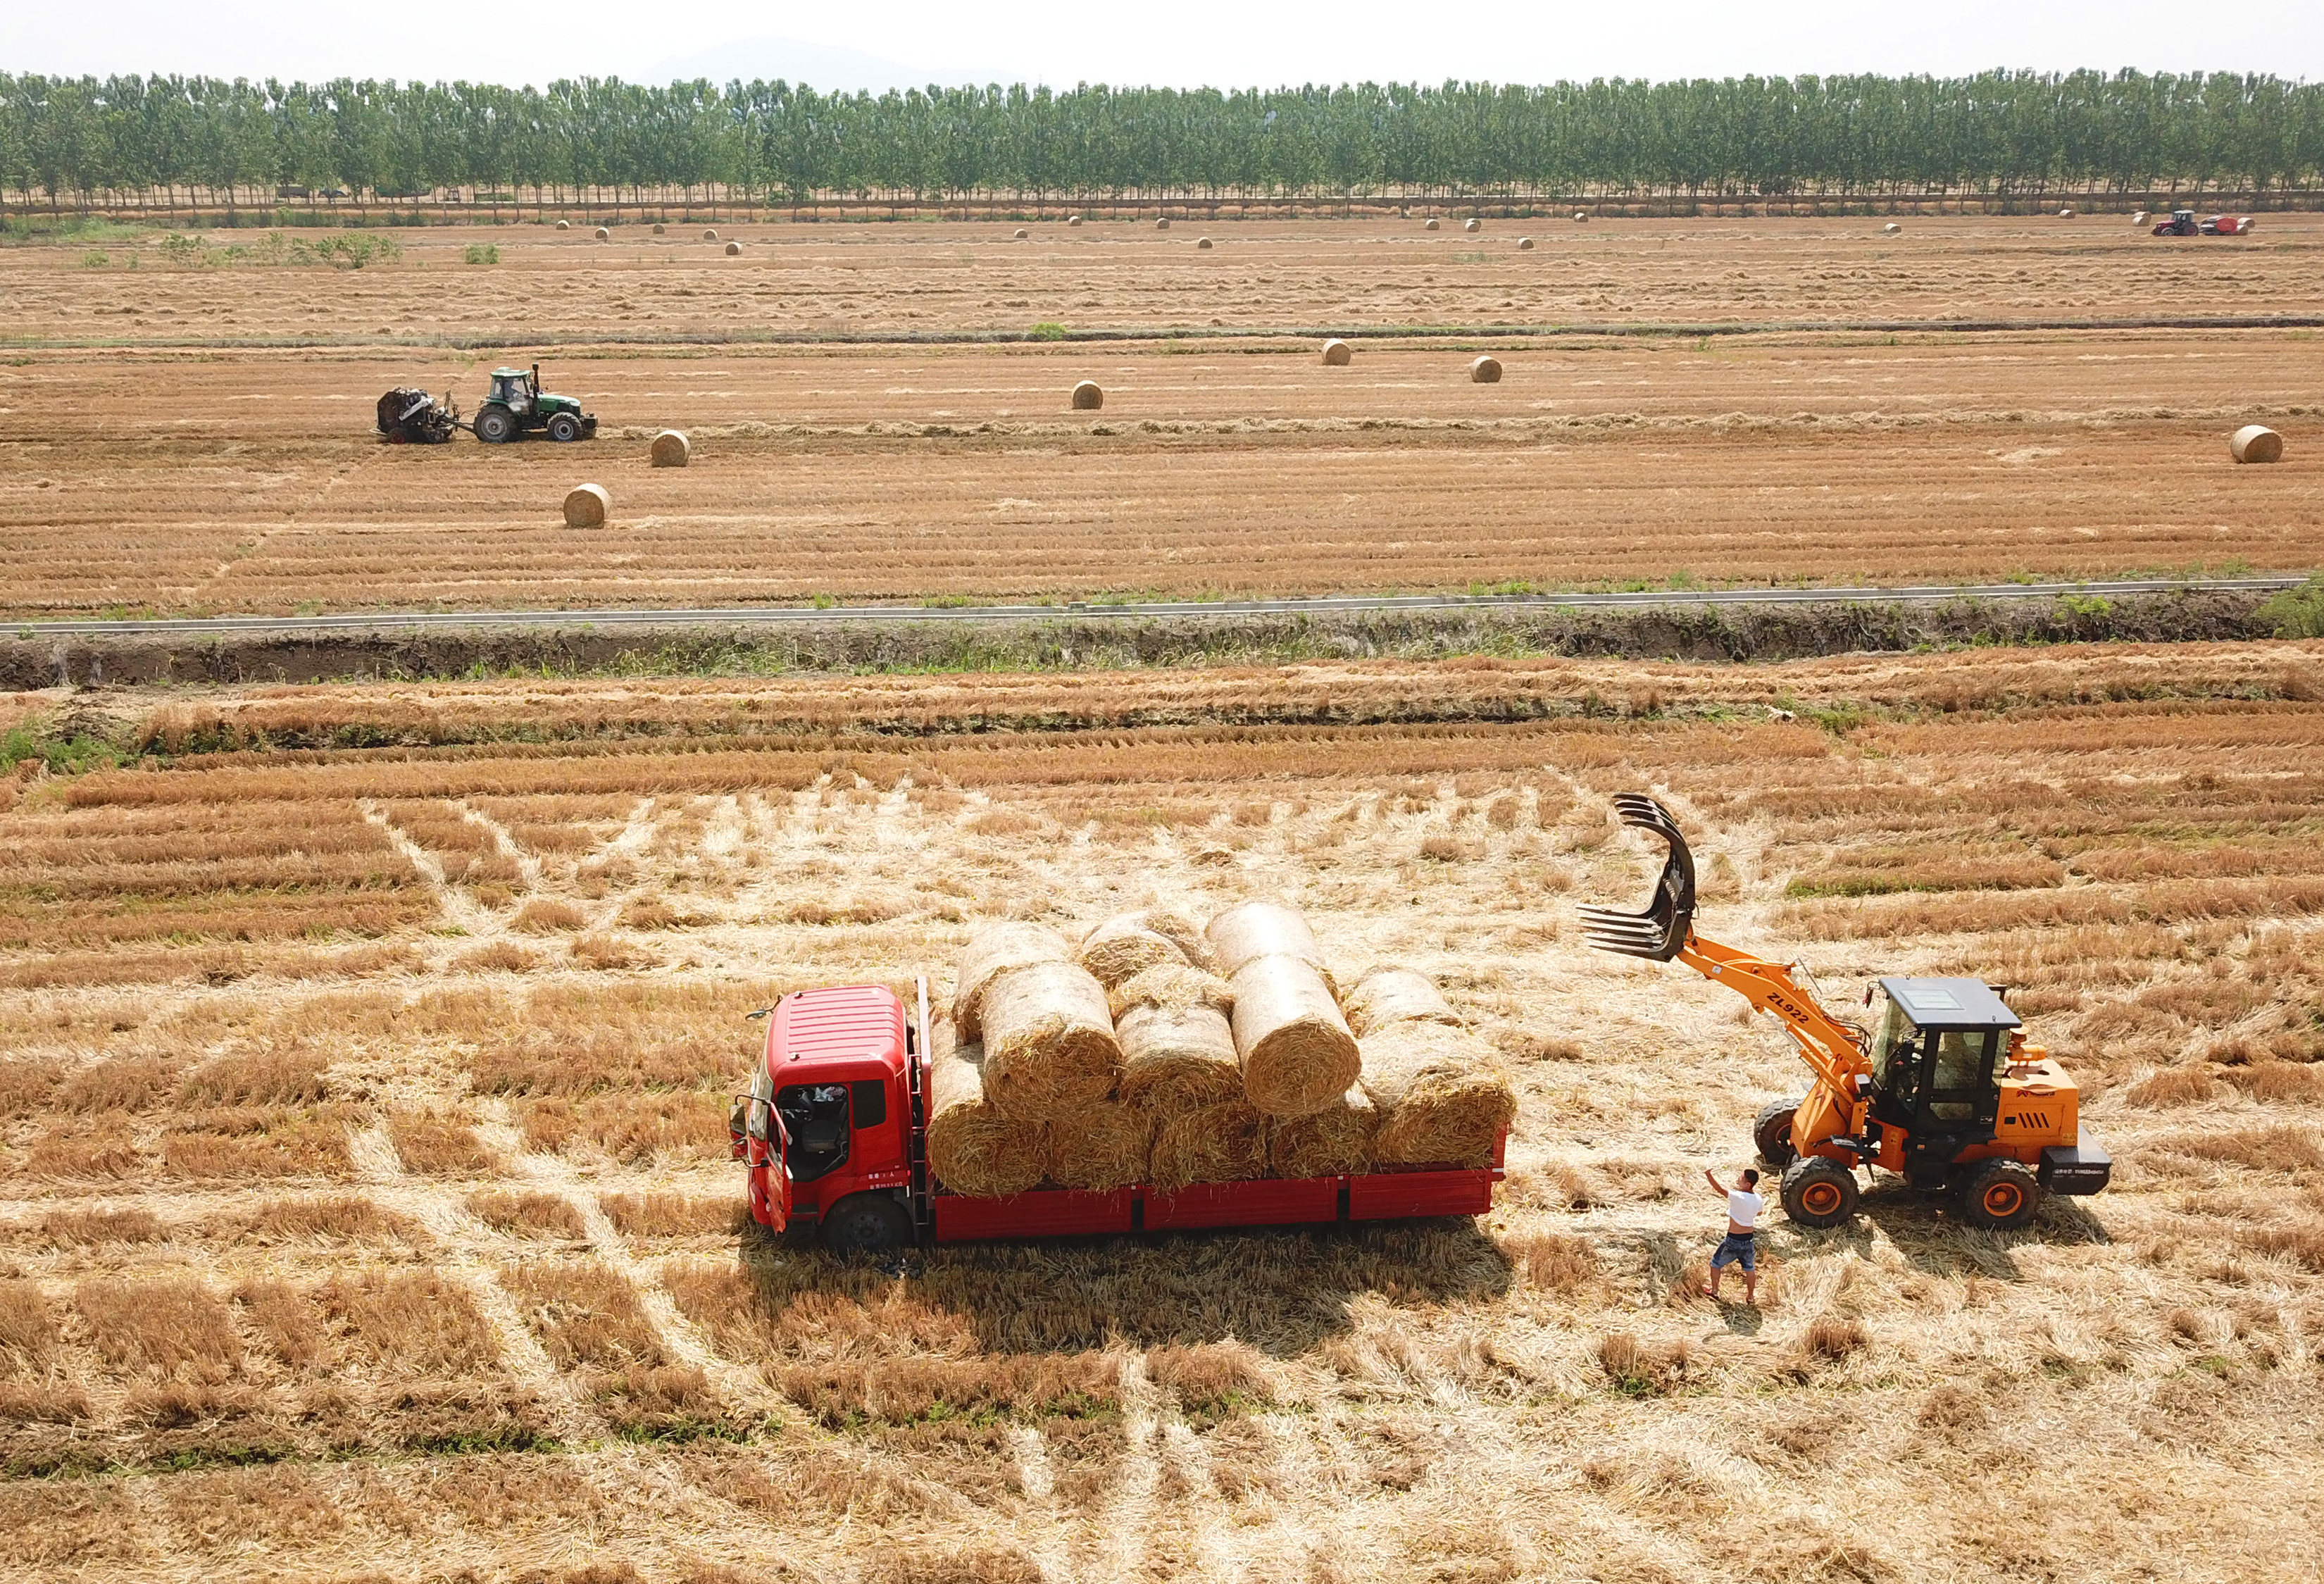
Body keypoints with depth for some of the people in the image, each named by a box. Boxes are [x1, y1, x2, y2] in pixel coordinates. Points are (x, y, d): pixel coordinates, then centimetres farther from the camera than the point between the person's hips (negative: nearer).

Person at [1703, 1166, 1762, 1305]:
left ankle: (1714, 1291, 30)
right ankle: (1751, 1296, 31)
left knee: (1716, 1263, 17)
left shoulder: (1738, 1197, -28)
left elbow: (1719, 1189, -27)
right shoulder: (1758, 1199, -7)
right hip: (1749, 1239, 5)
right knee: (1749, 1268, 22)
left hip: (1733, 1240, -5)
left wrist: (1708, 1174, -23)